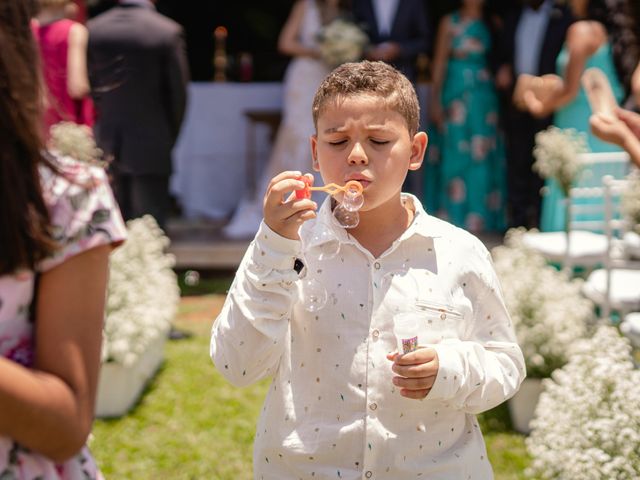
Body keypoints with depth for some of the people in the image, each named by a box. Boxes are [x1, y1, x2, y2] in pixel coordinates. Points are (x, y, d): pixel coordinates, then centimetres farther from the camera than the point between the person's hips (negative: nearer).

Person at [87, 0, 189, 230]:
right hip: (151, 147, -3)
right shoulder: (168, 32, -10)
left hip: (106, 146, 3)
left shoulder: (93, 29, -1)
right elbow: (178, 94, -6)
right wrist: (168, 140, 7)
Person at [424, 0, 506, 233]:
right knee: (454, 156, 1)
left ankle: (479, 216, 11)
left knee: (481, 157, 3)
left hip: (483, 98, 1)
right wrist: (435, 100, -5)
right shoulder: (450, 22, 3)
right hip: (455, 97, -1)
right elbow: (440, 61, 0)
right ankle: (453, 214, 10)